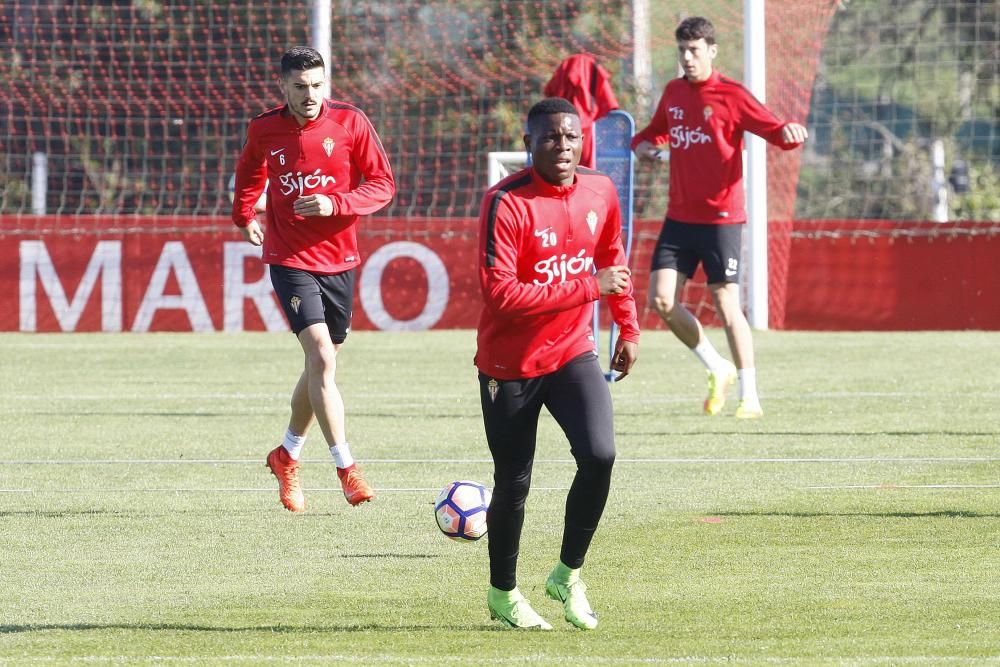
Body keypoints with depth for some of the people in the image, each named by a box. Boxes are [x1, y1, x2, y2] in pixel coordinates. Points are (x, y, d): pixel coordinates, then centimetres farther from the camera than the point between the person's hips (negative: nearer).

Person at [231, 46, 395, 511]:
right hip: (290, 259, -2)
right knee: (321, 356, -19)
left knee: (321, 364, 12)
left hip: (339, 259, 2)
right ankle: (346, 468, -17)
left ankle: (287, 456, 34)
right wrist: (245, 215, 3)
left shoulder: (350, 123, -6)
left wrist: (335, 204, -21)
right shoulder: (263, 130, -1)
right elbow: (249, 175, 20)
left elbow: (382, 185, -6)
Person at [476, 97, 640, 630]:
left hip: (572, 353, 4)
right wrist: (586, 287, -27)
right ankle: (502, 593, 30)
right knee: (513, 484, 6)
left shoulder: (599, 191, -2)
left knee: (599, 455, -17)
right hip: (510, 363, -4)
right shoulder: (506, 203, -21)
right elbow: (499, 292, -28)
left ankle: (568, 575, 3)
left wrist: (627, 328, 18)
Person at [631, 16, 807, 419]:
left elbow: (773, 130, -13)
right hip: (680, 217, 6)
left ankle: (750, 396, 5)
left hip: (720, 216, -6)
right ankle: (717, 370, 17)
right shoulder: (673, 93, 11)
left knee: (727, 305, -6)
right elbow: (657, 130, 28)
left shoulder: (731, 95, -7)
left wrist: (790, 132, -37)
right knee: (661, 299, -3)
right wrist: (643, 144, 5)